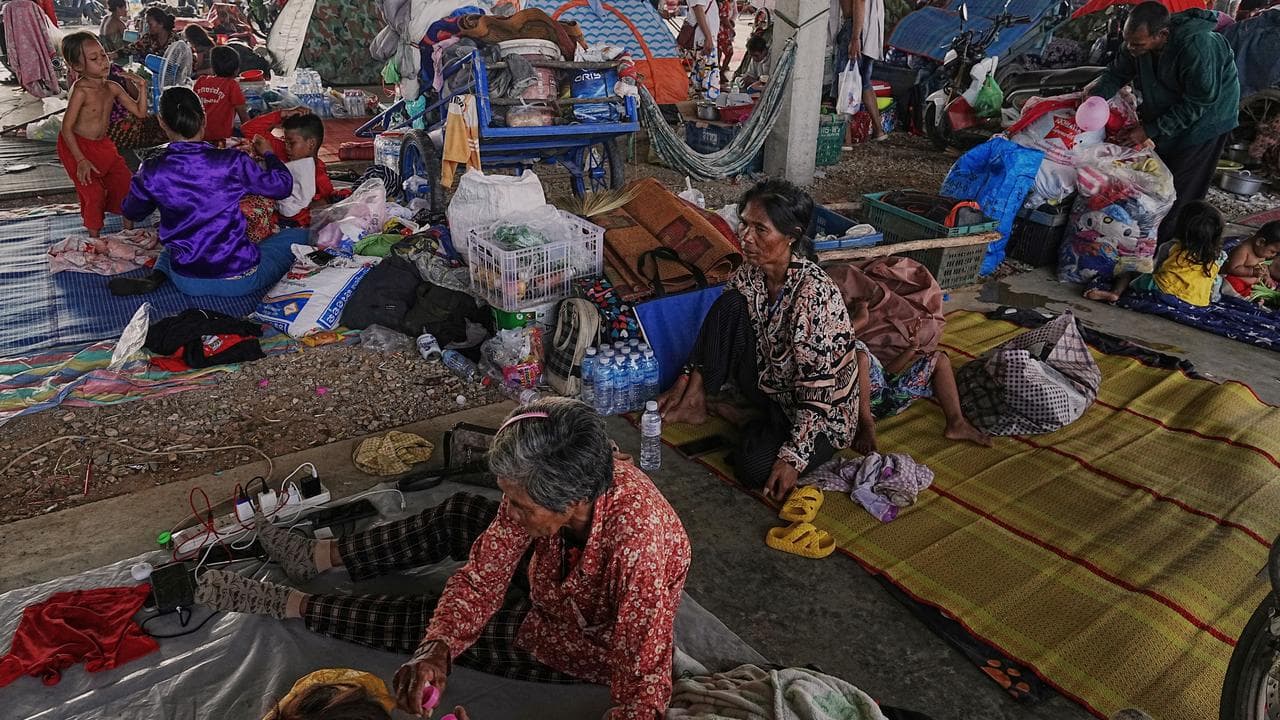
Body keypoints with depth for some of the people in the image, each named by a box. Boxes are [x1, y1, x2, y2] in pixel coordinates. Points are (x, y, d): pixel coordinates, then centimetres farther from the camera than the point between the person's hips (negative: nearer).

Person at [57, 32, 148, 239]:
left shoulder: (112, 88, -5)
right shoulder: (81, 91, -24)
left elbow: (140, 112, 2)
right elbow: (67, 128, -22)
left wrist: (142, 89, -13)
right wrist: (81, 161, -24)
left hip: (103, 145, 7)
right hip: (77, 147, -7)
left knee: (125, 182, 8)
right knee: (93, 193, -6)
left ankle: (129, 229, 25)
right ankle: (94, 236, 12)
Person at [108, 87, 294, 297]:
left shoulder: (152, 172, -8)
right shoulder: (232, 162, -16)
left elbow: (132, 212, 13)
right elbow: (283, 185, 0)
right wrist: (268, 153, 20)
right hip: (238, 280, -4)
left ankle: (156, 277, 5)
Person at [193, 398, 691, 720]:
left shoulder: (637, 552, -45)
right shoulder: (549, 488, -27)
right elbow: (482, 578, -22)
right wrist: (438, 650, -38)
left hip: (575, 647, -5)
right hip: (554, 589, 5)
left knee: (419, 619, -3)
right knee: (456, 515, 4)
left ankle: (289, 606, 19)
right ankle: (316, 557, 25)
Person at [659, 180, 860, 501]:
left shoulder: (814, 294, -30)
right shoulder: (751, 273, -8)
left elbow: (820, 387, -27)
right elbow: (724, 325, 7)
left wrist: (793, 457, -28)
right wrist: (688, 379, -1)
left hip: (822, 411, -6)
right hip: (770, 385, 6)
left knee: (754, 468, -30)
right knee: (730, 303, -15)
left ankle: (764, 427, 2)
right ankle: (695, 403, -6)